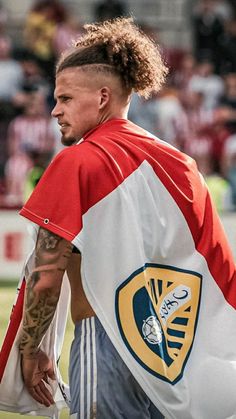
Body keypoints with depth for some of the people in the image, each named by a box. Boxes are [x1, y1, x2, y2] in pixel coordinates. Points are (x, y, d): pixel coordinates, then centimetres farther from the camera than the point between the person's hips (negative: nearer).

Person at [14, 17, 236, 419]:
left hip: (107, 342, -6)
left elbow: (46, 276, -9)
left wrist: (29, 348, 3)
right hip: (181, 352, 6)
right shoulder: (181, 163, 10)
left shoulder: (75, 163, -6)